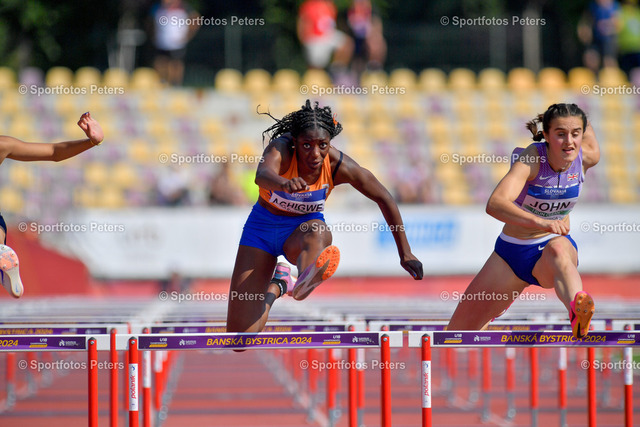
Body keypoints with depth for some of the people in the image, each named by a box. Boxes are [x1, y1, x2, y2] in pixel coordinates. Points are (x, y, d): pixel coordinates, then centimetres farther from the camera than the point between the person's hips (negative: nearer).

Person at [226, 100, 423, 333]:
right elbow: (262, 175, -52)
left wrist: (405, 254, -4)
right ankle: (277, 285, 25)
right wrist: (285, 183, -76)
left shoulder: (339, 165, -22)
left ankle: (304, 283, -68)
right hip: (262, 227, 0)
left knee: (317, 234, -40)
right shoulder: (281, 148, -28)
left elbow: (384, 198, -8)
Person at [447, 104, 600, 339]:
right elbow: (495, 204, -44)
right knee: (460, 329, 10)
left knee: (557, 249, -41)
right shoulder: (531, 159, -26)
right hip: (512, 251, 0)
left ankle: (577, 312, -72)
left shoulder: (587, 157, -13)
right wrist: (540, 222, -57)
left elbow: (584, 123, 12)